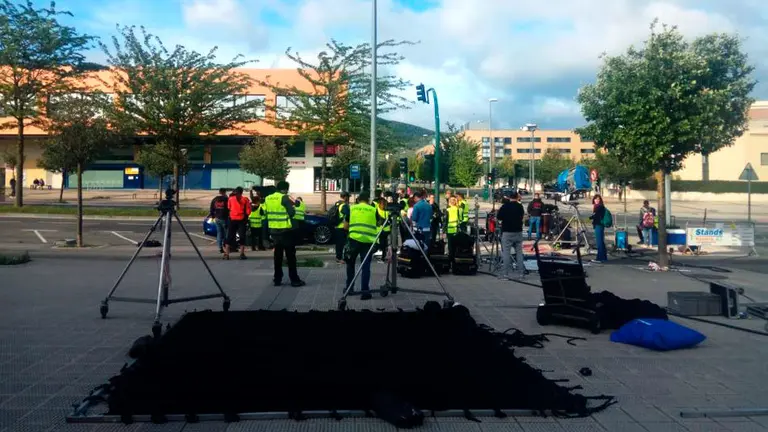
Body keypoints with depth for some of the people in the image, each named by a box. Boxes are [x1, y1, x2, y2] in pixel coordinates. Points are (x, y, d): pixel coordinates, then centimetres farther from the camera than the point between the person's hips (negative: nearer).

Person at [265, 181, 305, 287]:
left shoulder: (268, 198, 8)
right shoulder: (284, 198, -12)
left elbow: (267, 213, 12)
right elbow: (292, 212, -16)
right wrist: (291, 205, 3)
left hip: (274, 230, 6)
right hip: (285, 230, -6)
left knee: (278, 255, 13)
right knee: (290, 255, 0)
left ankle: (277, 279, 14)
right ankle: (294, 280, 2)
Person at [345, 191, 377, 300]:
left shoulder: (352, 208, 9)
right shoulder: (373, 210, 6)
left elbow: (345, 226, 12)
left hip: (354, 239, 1)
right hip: (368, 241, -1)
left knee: (350, 263, 19)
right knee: (365, 266, 2)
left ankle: (349, 287, 25)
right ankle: (365, 291, -4)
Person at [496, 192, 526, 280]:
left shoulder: (505, 206, -7)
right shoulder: (520, 206, 3)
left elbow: (498, 218, -4)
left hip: (507, 233, -3)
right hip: (518, 232, 3)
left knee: (506, 253, -1)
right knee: (519, 252, 9)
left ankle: (505, 274, -3)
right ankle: (521, 273, 9)